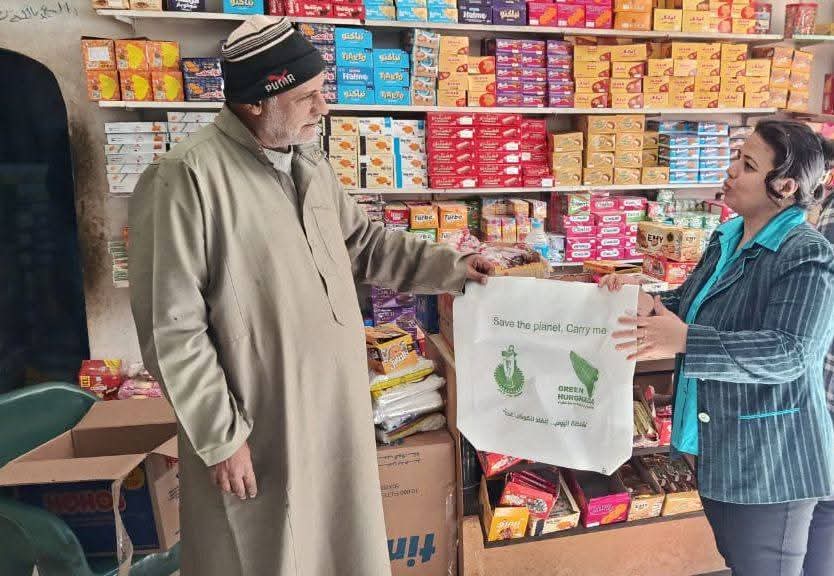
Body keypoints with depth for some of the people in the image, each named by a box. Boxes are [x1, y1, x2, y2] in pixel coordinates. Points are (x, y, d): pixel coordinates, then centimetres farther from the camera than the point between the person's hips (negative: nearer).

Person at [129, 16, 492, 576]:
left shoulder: (311, 163, 5)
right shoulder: (186, 178, -20)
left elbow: (363, 242, 17)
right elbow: (172, 329, -18)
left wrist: (448, 266, 10)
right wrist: (221, 436, -15)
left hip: (338, 408, 7)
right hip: (259, 428, -6)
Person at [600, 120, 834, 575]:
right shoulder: (727, 238, 6)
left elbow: (789, 354, -28)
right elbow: (693, 303, 16)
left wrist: (684, 342, -35)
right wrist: (646, 302, -3)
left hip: (771, 461, -8)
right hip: (720, 450, 8)